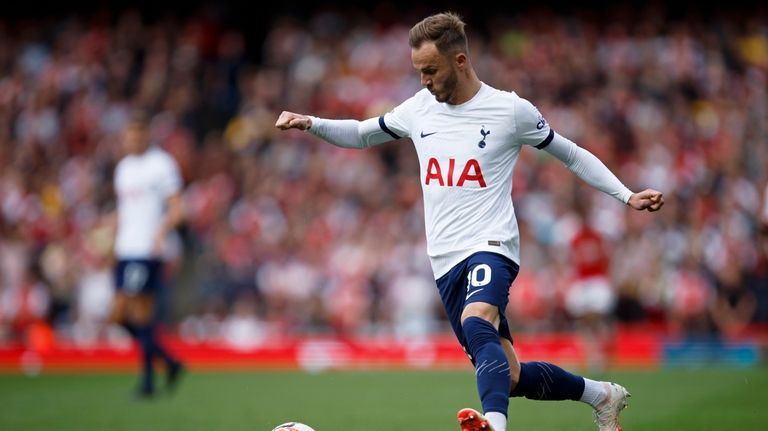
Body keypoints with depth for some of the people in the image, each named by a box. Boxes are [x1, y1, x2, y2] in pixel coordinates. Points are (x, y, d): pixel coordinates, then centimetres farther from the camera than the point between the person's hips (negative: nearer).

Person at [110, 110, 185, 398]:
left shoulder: (161, 164, -5)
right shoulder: (123, 167, 18)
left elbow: (175, 209, -9)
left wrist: (160, 233, -24)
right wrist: (114, 242, 18)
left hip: (149, 252, -8)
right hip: (125, 252, 8)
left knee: (143, 314, -9)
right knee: (120, 315, 2)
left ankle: (148, 379, -1)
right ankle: (170, 362, 13)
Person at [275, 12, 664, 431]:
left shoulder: (511, 110, -3)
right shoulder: (419, 109, 10)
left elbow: (572, 155, 8)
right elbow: (361, 134, 25)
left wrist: (627, 196, 2)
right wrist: (310, 123, 8)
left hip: (491, 247, -5)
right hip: (446, 262, 5)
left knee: (476, 325, -37)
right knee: (509, 377, 5)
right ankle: (600, 394, 27)